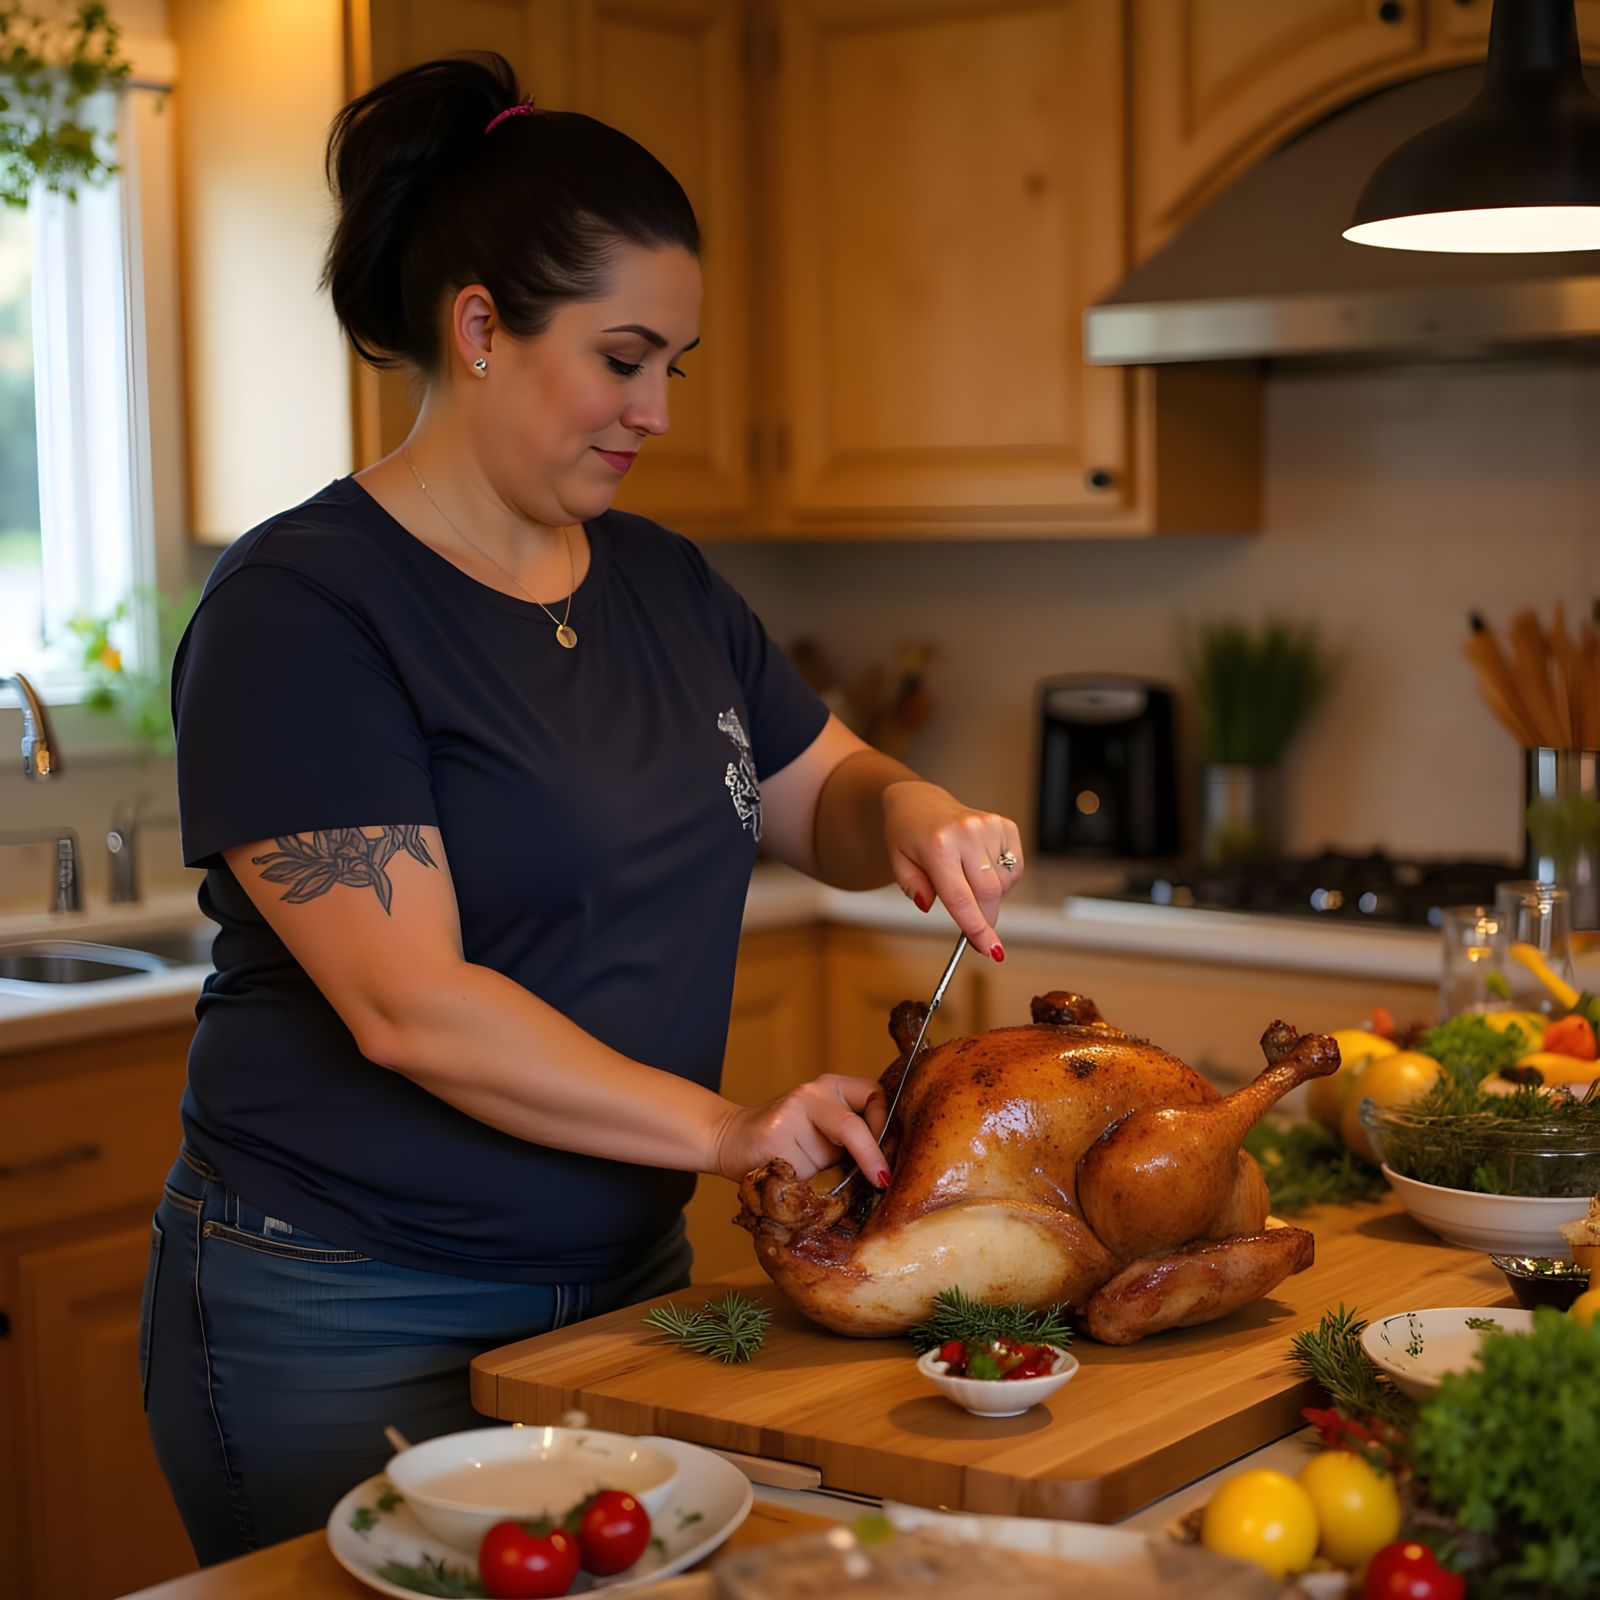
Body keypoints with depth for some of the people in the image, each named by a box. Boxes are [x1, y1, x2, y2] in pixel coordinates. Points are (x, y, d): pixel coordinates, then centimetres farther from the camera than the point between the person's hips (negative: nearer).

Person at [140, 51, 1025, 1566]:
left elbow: (821, 803, 17)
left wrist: (908, 813, -7)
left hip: (626, 1272, 7)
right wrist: (722, 1129, -25)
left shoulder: (659, 583, 8)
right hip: (349, 1318, -6)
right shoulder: (302, 606, -16)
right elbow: (411, 1005, -22)